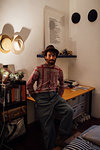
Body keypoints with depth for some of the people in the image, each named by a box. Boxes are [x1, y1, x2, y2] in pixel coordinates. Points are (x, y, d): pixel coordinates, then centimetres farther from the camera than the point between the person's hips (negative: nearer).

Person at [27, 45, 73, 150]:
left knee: (69, 111, -21)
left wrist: (59, 96, 14)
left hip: (55, 96, 4)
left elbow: (61, 85, 25)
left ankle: (62, 136, 0)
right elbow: (29, 84, 2)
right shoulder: (39, 69, -3)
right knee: (47, 125, 1)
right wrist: (36, 97, 4)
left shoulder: (59, 70, 9)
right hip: (42, 98, -3)